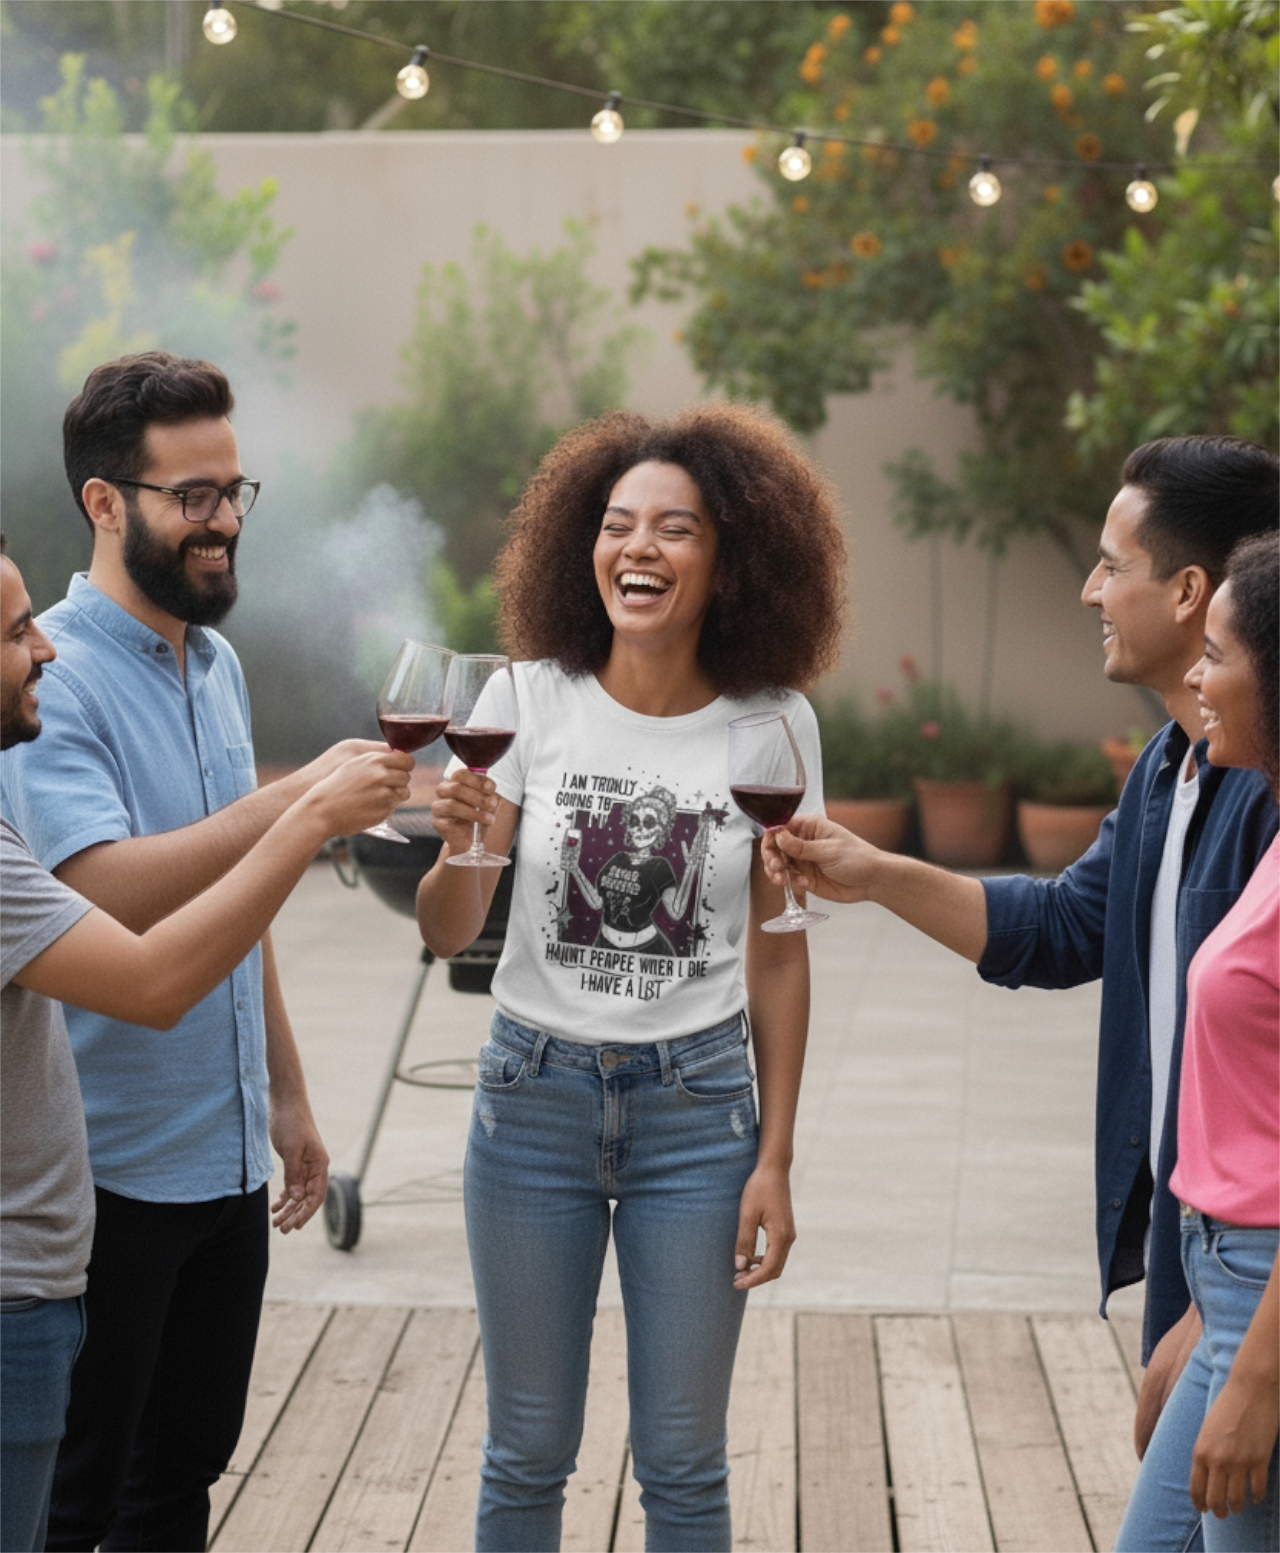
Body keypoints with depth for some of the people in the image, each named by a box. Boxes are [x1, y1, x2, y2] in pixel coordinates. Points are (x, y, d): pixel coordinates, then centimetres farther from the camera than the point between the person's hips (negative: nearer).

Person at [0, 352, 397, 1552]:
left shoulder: (216, 667, 11)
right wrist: (294, 800, -33)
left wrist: (286, 1093, 19)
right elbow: (102, 892, -28)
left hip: (224, 1159, 7)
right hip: (107, 1169, -7)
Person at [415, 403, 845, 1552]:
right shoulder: (531, 699, -7)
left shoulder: (772, 724, -5)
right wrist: (461, 845, -29)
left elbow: (777, 954, 2)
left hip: (698, 1104, 0)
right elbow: (448, 934, -6)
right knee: (529, 1452, 11)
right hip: (536, 1091, 0)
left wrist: (775, 1158, 0)